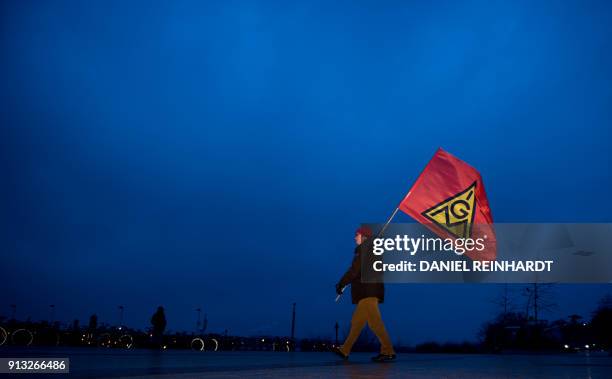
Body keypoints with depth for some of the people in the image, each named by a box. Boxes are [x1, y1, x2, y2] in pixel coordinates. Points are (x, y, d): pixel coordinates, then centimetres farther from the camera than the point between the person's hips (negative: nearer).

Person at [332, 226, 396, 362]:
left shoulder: (364, 248, -7)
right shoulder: (373, 249, 22)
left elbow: (354, 269, -13)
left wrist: (341, 284, -7)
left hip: (367, 292, -10)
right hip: (368, 292, 10)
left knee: (374, 321, -11)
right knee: (357, 322, 12)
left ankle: (388, 351, -11)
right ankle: (345, 351, 18)